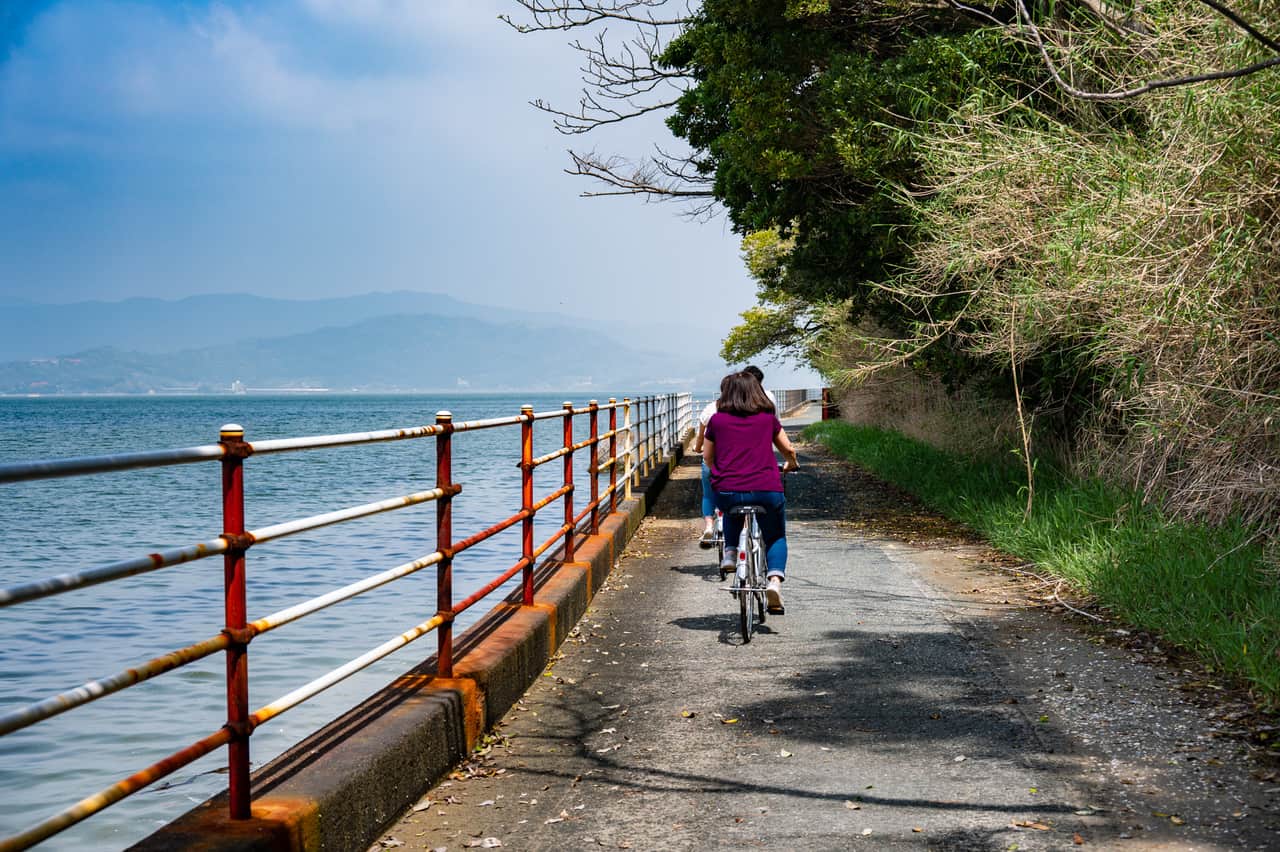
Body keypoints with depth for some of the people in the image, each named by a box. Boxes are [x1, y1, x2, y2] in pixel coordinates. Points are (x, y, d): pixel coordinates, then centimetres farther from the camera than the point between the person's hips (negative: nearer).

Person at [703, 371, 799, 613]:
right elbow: (788, 449, 18)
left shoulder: (717, 420, 9)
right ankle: (775, 580, -3)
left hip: (727, 491, 1)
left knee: (732, 511, 37)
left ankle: (730, 552, 20)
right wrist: (792, 464, 40)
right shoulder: (768, 418, 10)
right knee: (776, 537, 20)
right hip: (767, 491, -1)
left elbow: (707, 457, 18)